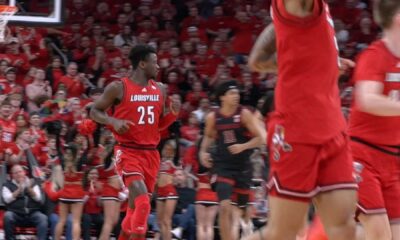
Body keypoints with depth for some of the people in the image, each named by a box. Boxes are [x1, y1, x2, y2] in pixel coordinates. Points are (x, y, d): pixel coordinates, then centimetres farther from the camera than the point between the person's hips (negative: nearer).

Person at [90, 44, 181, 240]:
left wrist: (173, 114, -2)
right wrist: (114, 121, -17)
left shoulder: (159, 89, 10)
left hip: (150, 153, 6)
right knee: (143, 203, -23)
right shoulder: (118, 88, -8)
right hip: (128, 152, -6)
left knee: (135, 207, 12)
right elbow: (94, 111, 1)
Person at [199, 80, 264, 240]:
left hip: (243, 166, 0)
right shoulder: (213, 117, -1)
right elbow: (208, 136, 20)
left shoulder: (244, 114, -7)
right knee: (225, 207, -17)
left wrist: (243, 146, -23)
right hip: (223, 166, 0)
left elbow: (259, 138, -8)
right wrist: (203, 151, 4)